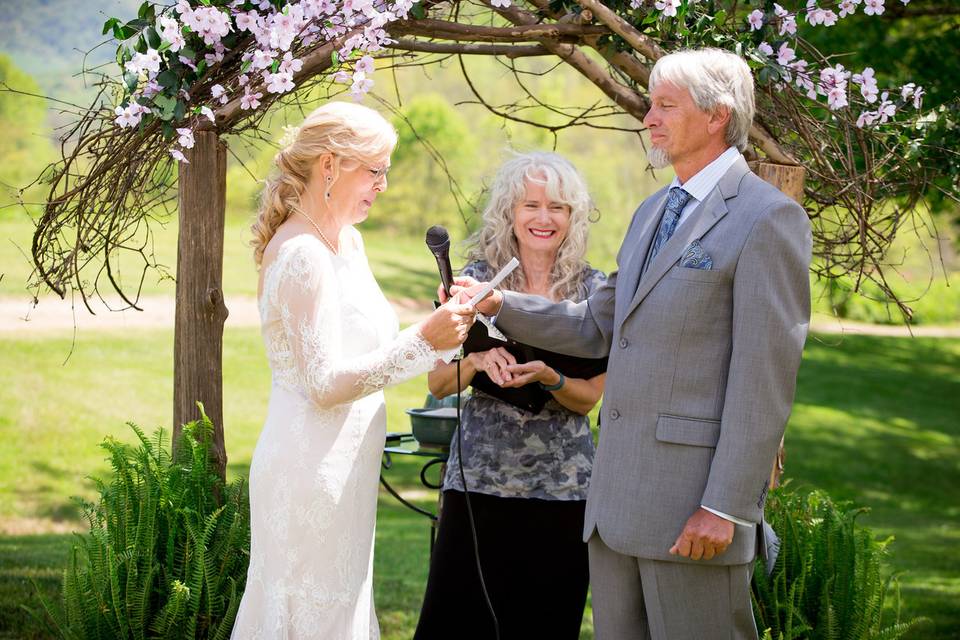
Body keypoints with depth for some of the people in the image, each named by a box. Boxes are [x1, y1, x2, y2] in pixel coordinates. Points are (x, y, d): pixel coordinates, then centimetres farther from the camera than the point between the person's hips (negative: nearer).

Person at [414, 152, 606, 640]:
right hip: (478, 480, 0)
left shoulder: (592, 288, 2)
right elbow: (438, 384, 3)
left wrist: (546, 376, -18)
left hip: (561, 487, 0)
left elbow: (589, 397, 2)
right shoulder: (477, 278, 3)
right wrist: (478, 359, -18)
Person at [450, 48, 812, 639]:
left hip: (695, 500, -8)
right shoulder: (652, 212, 18)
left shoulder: (770, 219, -10)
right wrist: (501, 305, 9)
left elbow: (766, 380, -15)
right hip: (618, 496, 8)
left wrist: (725, 507, -19)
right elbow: (598, 327, 23)